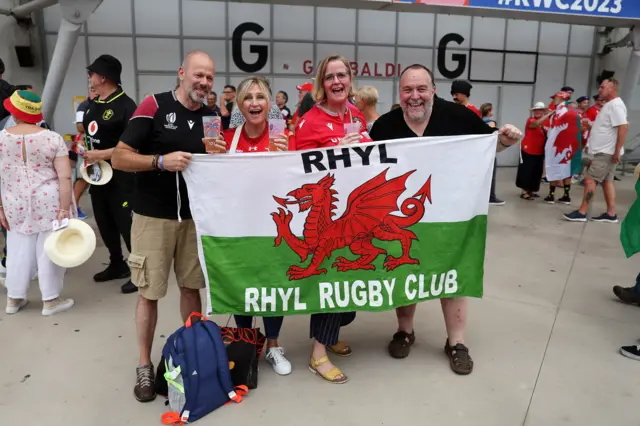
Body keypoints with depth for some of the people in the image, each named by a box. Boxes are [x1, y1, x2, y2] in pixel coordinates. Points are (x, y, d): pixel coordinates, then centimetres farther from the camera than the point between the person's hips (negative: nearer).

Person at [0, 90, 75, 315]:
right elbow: (65, 177, -13)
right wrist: (64, 209, -11)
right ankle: (50, 300, 15)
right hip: (49, 203, -3)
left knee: (19, 250, 15)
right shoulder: (53, 138, -8)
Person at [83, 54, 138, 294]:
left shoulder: (125, 105, -14)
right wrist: (82, 149, 8)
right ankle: (117, 265, 30)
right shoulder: (92, 104, 12)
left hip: (121, 178, -9)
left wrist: (102, 154, -22)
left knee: (127, 224, -5)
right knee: (105, 224, 15)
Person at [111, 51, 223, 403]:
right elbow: (119, 158, -11)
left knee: (192, 287, 12)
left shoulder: (212, 117, 6)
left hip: (195, 216, 4)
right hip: (153, 216, -4)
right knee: (149, 292, 5)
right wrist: (161, 161, -24)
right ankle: (144, 365, 21)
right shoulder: (154, 105, -8)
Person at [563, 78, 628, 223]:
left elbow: (624, 127, -25)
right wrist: (591, 125, 10)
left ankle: (581, 213, -4)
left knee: (590, 179, -9)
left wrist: (617, 151, -26)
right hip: (603, 151, 10)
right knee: (606, 180, 11)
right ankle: (611, 214, 16)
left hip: (607, 152, -10)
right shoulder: (610, 104, 15)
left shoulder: (615, 105, -17)